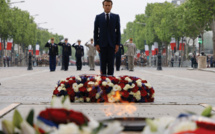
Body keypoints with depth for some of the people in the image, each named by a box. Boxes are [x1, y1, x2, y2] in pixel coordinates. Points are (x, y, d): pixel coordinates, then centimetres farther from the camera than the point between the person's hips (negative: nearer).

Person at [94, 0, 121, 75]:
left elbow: (118, 31, 6)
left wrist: (117, 44, -2)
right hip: (102, 44, 0)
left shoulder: (116, 17, 9)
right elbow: (95, 31, 6)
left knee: (111, 64, -1)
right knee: (103, 63, 0)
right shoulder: (98, 17, 8)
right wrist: (96, 44, -3)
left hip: (112, 44, 0)